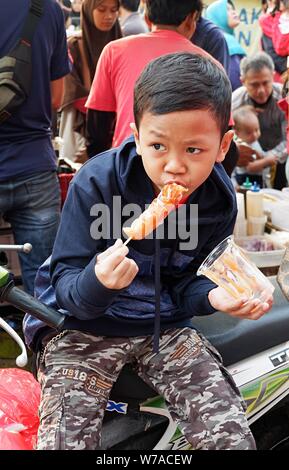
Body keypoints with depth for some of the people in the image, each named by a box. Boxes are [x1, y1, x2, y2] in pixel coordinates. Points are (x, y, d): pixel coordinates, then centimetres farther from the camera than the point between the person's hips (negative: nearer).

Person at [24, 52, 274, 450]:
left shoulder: (219, 201, -5)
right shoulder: (96, 182, -18)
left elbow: (185, 282, 6)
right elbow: (65, 282, -16)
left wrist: (213, 296, -18)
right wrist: (97, 284, -40)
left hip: (166, 327, 3)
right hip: (84, 325, -2)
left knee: (234, 439, -10)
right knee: (64, 441, -20)